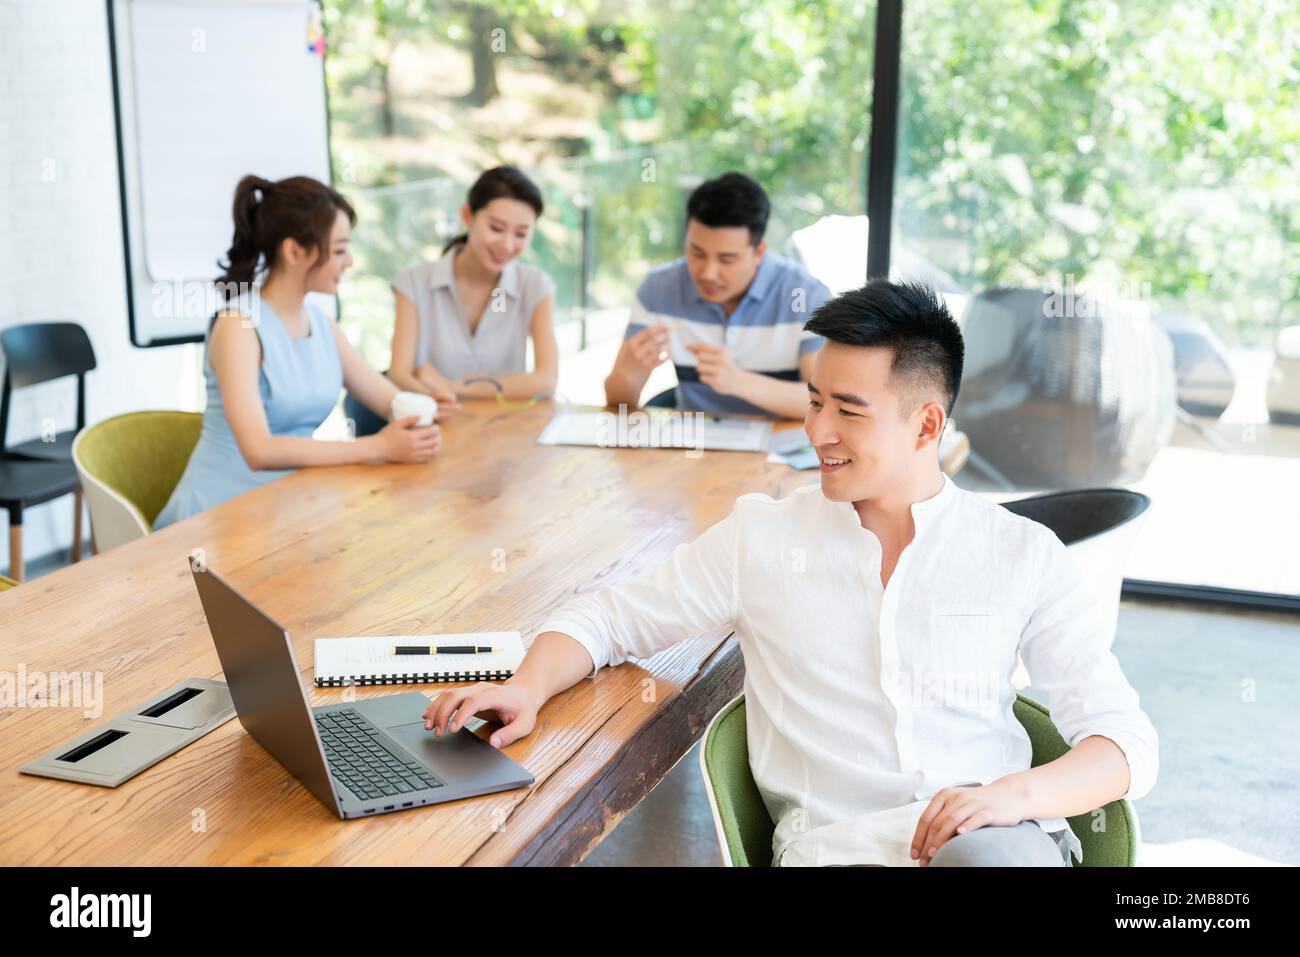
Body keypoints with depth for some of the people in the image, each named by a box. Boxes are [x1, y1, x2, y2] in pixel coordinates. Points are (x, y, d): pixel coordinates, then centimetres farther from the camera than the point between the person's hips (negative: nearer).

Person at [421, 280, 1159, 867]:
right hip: (836, 844, 0)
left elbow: (1127, 742, 5)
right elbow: (608, 618, 18)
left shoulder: (1025, 557, 8)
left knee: (993, 848, -37)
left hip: (988, 838, 0)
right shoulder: (763, 537, 11)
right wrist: (529, 686, -4)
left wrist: (1017, 794, -17)